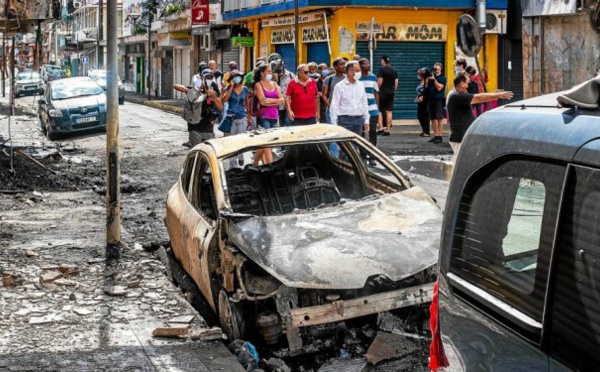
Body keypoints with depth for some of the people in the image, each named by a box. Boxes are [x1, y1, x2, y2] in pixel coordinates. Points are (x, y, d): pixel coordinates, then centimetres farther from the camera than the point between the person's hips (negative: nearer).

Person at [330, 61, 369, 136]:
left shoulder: (360, 85, 10)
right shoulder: (339, 86, -4)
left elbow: (364, 104, 16)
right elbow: (334, 106, -4)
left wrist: (366, 120, 13)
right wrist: (334, 124, -8)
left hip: (359, 119, 5)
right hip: (345, 119, -5)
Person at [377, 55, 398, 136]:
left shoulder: (382, 70, -9)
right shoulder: (394, 70, 10)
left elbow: (380, 81, -15)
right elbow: (396, 82, 11)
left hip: (383, 93, -6)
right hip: (391, 93, 6)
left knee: (379, 111, 2)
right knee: (389, 111, 6)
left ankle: (381, 127, -9)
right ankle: (388, 129, 5)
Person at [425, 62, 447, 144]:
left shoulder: (442, 78, 0)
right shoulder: (430, 77, 17)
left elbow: (439, 88, -11)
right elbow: (426, 87, 11)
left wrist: (434, 80, -14)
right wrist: (427, 80, -3)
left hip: (439, 100, -6)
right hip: (430, 99, 6)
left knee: (439, 118, -9)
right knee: (433, 119, 6)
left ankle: (440, 136, -11)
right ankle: (435, 136, 11)